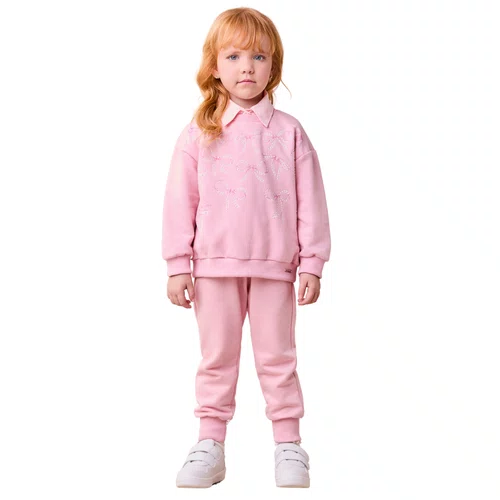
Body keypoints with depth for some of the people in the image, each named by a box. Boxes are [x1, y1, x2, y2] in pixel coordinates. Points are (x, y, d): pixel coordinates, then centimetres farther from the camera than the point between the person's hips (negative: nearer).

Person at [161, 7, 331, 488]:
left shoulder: (288, 132, 1)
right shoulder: (199, 133, 2)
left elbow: (310, 201, 1)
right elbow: (180, 200, 2)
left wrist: (311, 263, -2)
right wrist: (177, 265, -2)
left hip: (274, 266, 0)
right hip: (214, 265, 1)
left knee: (278, 358, 8)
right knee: (216, 358, 10)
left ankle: (288, 445, 19)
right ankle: (209, 446, 19)